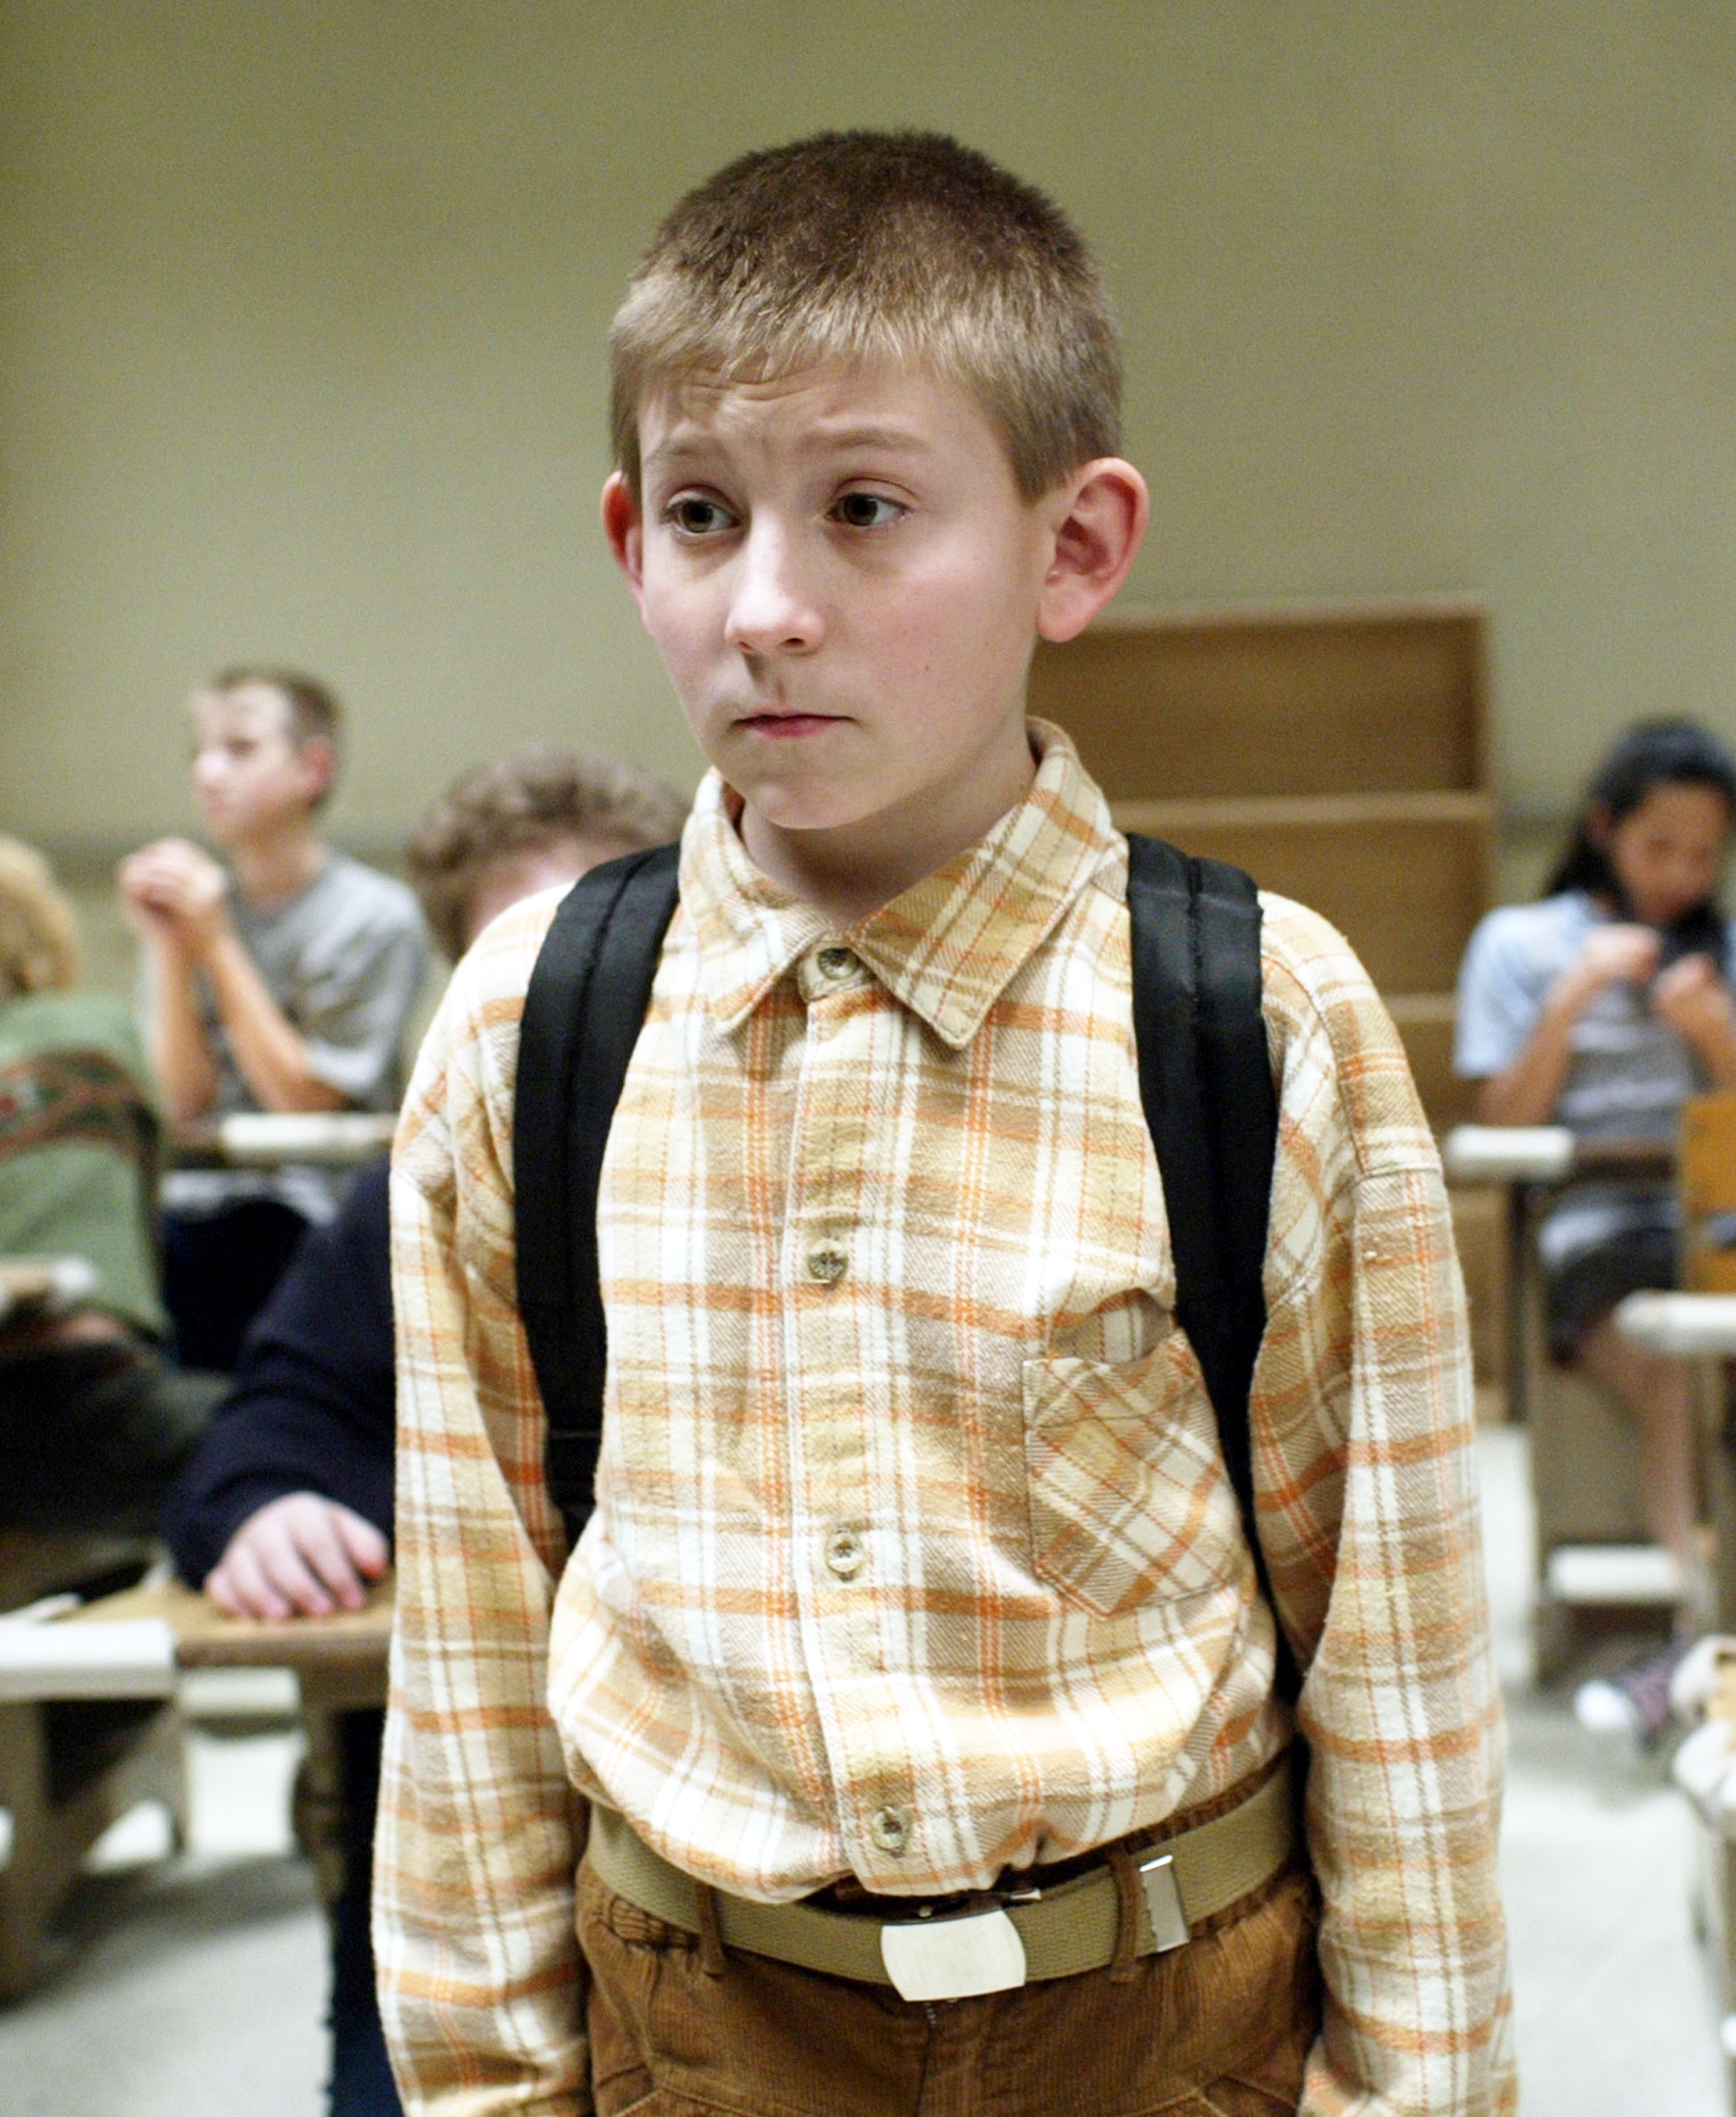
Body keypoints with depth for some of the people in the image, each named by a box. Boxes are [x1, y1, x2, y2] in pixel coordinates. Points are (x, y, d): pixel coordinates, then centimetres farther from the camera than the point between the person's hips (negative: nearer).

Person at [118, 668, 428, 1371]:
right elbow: (183, 1103, 3)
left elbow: (305, 1100, -9)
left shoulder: (375, 917, -3)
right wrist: (168, 949, -7)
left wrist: (217, 945, -8)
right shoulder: (196, 904, 11)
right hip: (190, 1202, 5)